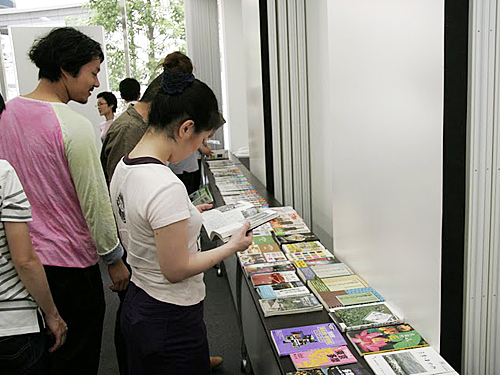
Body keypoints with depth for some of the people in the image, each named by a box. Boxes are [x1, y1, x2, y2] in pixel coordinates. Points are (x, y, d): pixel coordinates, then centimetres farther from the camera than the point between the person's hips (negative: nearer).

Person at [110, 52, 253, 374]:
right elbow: (176, 269, -22)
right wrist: (234, 245, -12)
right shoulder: (167, 187, -29)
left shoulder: (124, 167, 0)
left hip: (136, 307, 9)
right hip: (171, 321, -9)